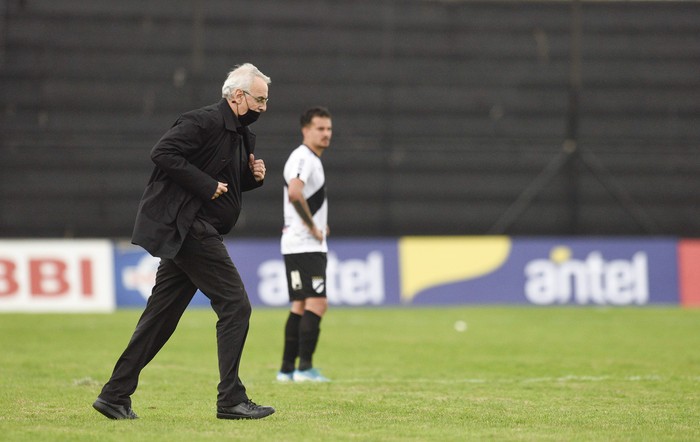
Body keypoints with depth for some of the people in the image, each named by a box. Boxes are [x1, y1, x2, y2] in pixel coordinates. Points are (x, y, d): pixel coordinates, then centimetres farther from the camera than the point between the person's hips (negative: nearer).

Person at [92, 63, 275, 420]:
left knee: (161, 316, 10)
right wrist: (207, 185, -21)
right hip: (186, 226, -10)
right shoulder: (203, 122, -13)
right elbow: (163, 153, -22)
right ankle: (231, 400, -7)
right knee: (235, 305, -10)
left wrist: (252, 176, 6)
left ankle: (115, 395, 13)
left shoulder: (243, 136, 17)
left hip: (190, 231, 10)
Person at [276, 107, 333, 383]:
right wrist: (313, 227, -22)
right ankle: (304, 368, -16)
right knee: (317, 303, -14)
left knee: (300, 307, 10)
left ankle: (287, 369, 12)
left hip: (312, 246, 10)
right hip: (303, 245, -10)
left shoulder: (312, 160, 20)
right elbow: (294, 193, -32)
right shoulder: (302, 158, -14)